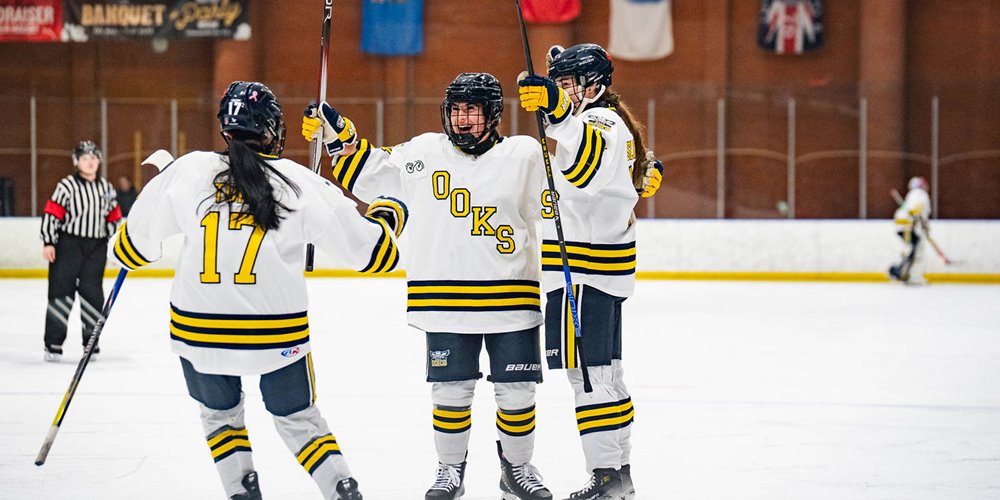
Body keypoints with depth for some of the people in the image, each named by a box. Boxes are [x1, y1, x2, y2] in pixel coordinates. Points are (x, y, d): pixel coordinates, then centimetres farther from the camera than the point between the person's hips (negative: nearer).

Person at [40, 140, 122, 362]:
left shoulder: (106, 188, 10)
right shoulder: (67, 186, -6)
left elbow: (114, 218, 18)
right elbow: (51, 214, -9)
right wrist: (48, 242, -14)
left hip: (96, 247, 4)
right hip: (68, 244, -4)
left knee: (92, 293, 4)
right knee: (61, 291, -4)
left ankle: (91, 341, 14)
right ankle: (53, 344, 1)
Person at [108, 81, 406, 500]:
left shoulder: (188, 171, -4)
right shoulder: (300, 183, -6)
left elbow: (136, 242, 6)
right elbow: (370, 250, -1)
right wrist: (388, 214, 21)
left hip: (200, 332, 1)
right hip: (278, 334, 0)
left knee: (220, 415, 24)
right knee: (297, 419, 17)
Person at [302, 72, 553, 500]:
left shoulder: (525, 155, -1)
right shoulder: (425, 152, 5)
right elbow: (368, 172, 10)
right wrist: (335, 132, 3)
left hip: (511, 297, -1)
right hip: (446, 299, 1)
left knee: (516, 391, 6)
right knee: (451, 389, 5)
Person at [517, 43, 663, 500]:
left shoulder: (600, 123, -15)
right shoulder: (615, 123, 18)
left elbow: (588, 161, -39)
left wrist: (557, 107, -50)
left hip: (586, 271, -11)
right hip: (604, 270, 11)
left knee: (587, 371, -10)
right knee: (602, 372, 14)